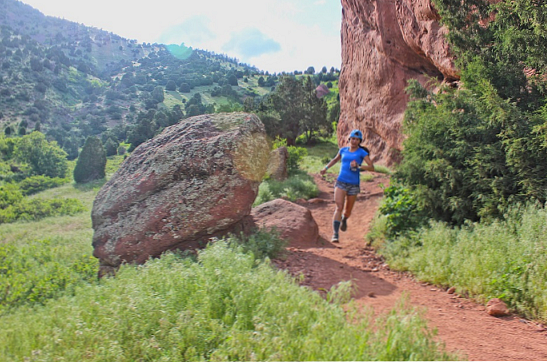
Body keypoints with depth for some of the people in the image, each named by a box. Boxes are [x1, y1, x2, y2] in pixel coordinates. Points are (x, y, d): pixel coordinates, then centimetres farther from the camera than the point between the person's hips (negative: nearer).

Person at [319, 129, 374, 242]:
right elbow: (336, 159, 31)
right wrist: (326, 168, 21)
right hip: (341, 182, 1)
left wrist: (358, 166, -23)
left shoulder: (362, 152, 0)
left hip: (353, 184, -1)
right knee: (339, 207, -14)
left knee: (348, 211, 11)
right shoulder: (343, 150, 9)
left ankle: (344, 220, 48)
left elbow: (372, 167, -9)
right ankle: (335, 234, -17)